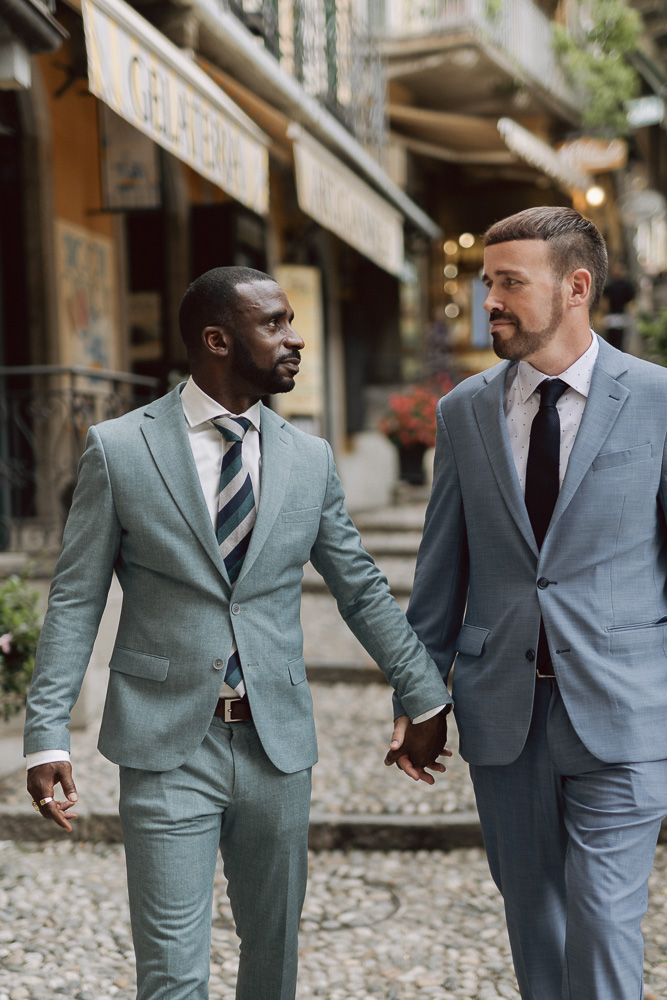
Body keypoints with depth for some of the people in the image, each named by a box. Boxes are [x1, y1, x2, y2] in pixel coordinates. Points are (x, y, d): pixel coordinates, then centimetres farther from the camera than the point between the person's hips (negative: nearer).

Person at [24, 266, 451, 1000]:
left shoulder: (310, 459, 5)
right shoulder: (118, 449, -4)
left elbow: (362, 590, 13)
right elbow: (75, 601, -2)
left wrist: (425, 697, 13)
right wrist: (47, 734, -8)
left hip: (278, 744, 3)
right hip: (167, 746, -3)